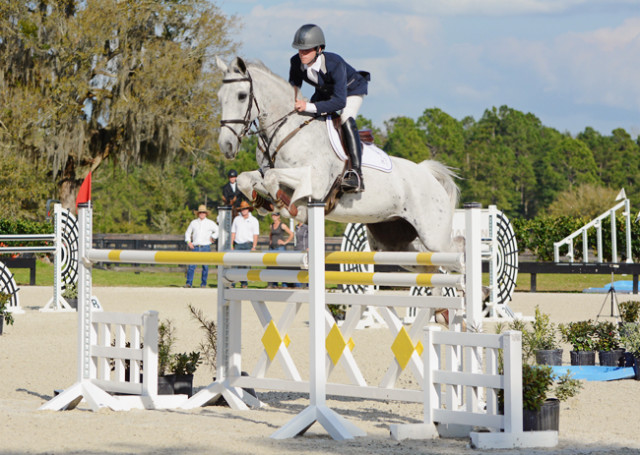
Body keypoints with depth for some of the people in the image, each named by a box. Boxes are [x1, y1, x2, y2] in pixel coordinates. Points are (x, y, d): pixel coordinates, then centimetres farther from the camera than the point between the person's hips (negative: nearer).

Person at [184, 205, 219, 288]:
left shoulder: (210, 223, 7)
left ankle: (203, 283, 7)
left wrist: (213, 237, 0)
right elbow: (188, 233, 21)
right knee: (191, 265, -8)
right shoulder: (193, 223, 13)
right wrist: (188, 241, 7)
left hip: (206, 247, -1)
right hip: (195, 247, 1)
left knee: (205, 266, 0)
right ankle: (189, 283, -8)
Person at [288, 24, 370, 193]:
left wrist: (309, 107, -54)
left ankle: (356, 173, -37)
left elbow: (340, 101, -45)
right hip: (325, 92, 7)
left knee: (346, 120, -30)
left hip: (351, 90, -7)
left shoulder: (334, 63, -41)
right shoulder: (296, 63, -24)